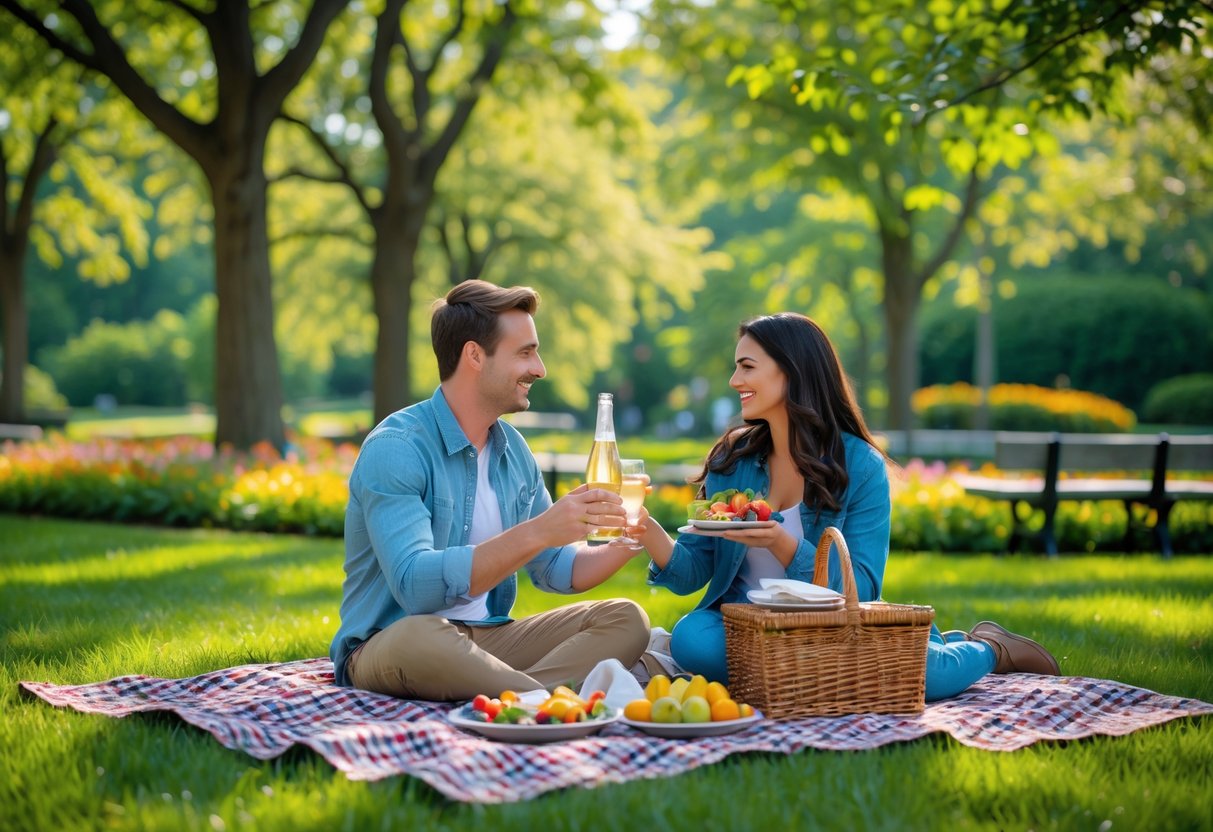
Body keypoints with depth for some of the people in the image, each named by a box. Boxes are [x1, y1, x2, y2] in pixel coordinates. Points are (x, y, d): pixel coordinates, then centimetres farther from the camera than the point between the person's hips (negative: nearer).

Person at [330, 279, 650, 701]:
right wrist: (536, 533, -33)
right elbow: (415, 585, -28)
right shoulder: (395, 448, -15)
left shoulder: (513, 448, 10)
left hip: (488, 636, 8)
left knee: (625, 618, -11)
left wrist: (624, 545, -3)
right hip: (388, 646, -8)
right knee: (420, 635, -41)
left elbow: (554, 568, 17)